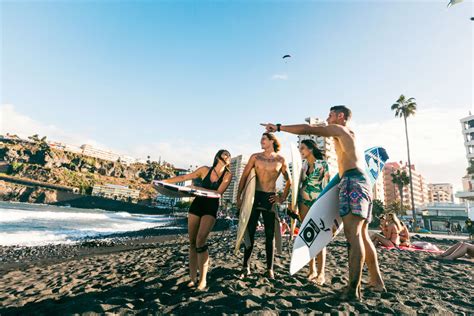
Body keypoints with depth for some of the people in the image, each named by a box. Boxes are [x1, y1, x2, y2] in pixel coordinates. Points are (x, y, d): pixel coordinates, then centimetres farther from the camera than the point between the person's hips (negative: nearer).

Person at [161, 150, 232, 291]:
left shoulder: (228, 175, 1)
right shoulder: (205, 170, 6)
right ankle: (193, 277, 12)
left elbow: (218, 192, -11)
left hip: (211, 208, -3)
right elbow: (184, 177, 10)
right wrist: (164, 181, 8)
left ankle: (203, 279, -6)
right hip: (196, 205, 3)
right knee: (192, 242, 2)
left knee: (200, 240, -18)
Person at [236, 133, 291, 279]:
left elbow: (289, 181, 11)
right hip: (254, 196, 1)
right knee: (250, 232, 3)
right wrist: (239, 197, -2)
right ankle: (246, 267, 15)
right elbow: (244, 176, 3)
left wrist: (283, 198, 3)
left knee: (270, 234, 5)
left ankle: (270, 268, 18)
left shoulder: (281, 160, 4)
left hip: (270, 198, 0)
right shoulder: (255, 156, 5)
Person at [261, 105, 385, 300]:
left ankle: (353, 289, -19)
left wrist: (278, 127, 0)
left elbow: (307, 129, -4)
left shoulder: (339, 129, 4)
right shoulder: (351, 135, 30)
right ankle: (376, 282, 19)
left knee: (353, 235, -17)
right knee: (362, 236, 12)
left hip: (353, 182, -9)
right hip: (363, 183, 9)